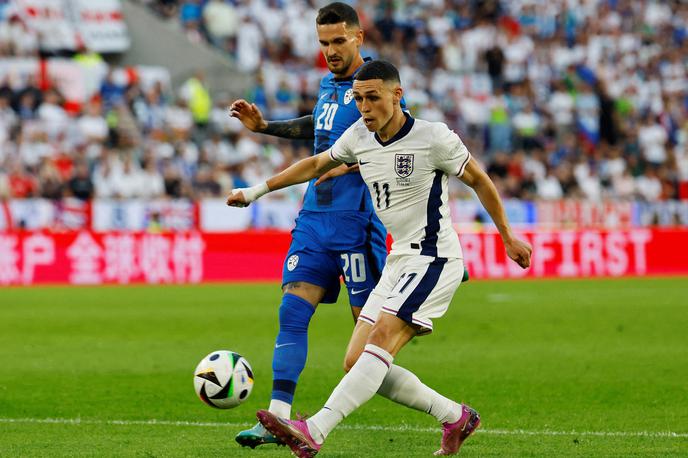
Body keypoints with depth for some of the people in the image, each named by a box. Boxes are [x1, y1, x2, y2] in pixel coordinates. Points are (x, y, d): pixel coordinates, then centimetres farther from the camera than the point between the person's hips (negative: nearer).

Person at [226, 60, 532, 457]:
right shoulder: (359, 137, 5)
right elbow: (316, 165, 23)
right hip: (399, 261, 8)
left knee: (380, 343, -24)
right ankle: (456, 418, 11)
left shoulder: (434, 138, -12)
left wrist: (508, 238, 10)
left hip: (433, 260, -8)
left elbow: (479, 181, 1)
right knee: (357, 362, 0)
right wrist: (257, 190, 22)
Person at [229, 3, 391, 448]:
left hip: (357, 219, -7)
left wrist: (347, 164, -22)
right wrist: (264, 125, 29)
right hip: (315, 216, 7)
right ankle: (278, 418, -6)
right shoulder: (328, 84, 15)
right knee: (292, 311, -3)